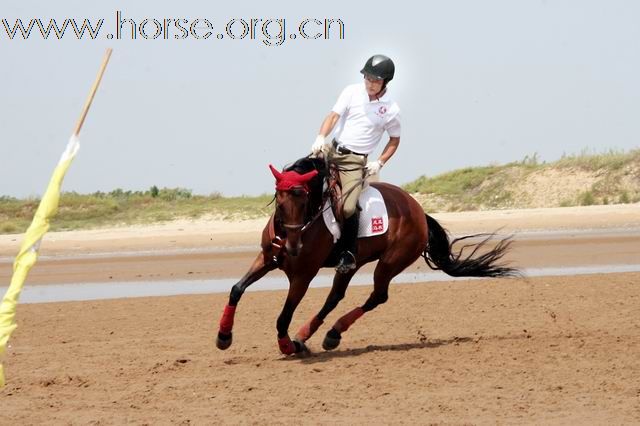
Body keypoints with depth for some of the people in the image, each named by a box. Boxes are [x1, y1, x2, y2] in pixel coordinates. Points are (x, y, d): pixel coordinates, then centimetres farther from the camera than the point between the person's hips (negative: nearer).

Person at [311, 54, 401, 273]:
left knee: (348, 208, -17)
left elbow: (394, 139, 11)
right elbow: (334, 115, -9)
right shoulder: (352, 92, 0)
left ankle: (349, 255, -2)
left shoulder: (391, 109, -3)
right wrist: (321, 137, -27)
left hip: (356, 161, -3)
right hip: (332, 149, 3)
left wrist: (380, 162, -2)